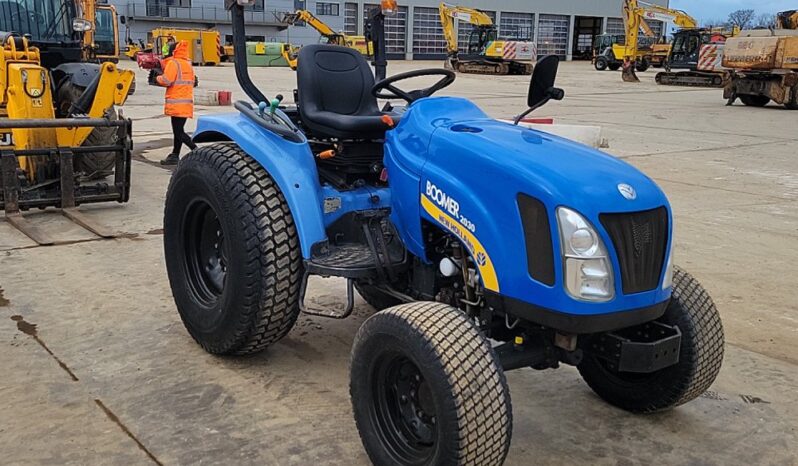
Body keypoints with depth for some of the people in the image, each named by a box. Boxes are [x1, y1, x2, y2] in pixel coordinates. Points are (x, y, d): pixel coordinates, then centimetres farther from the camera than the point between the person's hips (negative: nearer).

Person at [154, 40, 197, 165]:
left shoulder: (173, 63, -10)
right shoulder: (188, 64, 16)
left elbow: (166, 80, -18)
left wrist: (157, 79, 3)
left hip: (177, 103, -9)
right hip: (187, 102, 9)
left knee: (178, 132, -8)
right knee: (178, 130, 14)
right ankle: (175, 156, 19)